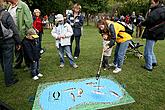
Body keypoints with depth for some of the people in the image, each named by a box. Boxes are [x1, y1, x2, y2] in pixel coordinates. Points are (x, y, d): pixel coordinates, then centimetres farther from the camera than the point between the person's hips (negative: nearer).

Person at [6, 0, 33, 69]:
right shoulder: (10, 7, 14)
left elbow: (28, 20, -16)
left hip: (22, 33, -7)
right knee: (17, 50, 18)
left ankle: (28, 65, 19)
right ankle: (18, 64, 33)